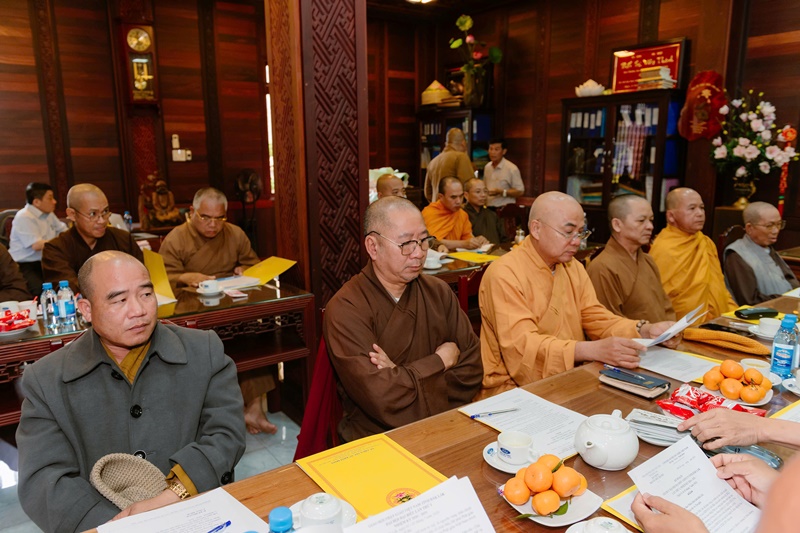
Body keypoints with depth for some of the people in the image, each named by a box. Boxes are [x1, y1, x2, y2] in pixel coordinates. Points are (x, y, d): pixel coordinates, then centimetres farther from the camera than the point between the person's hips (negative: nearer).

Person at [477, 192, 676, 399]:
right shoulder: (504, 274, -17)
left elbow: (596, 318, 10)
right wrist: (593, 350, -35)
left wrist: (644, 330, -9)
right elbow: (521, 345, -25)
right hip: (514, 390, -7)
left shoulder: (574, 268, 10)